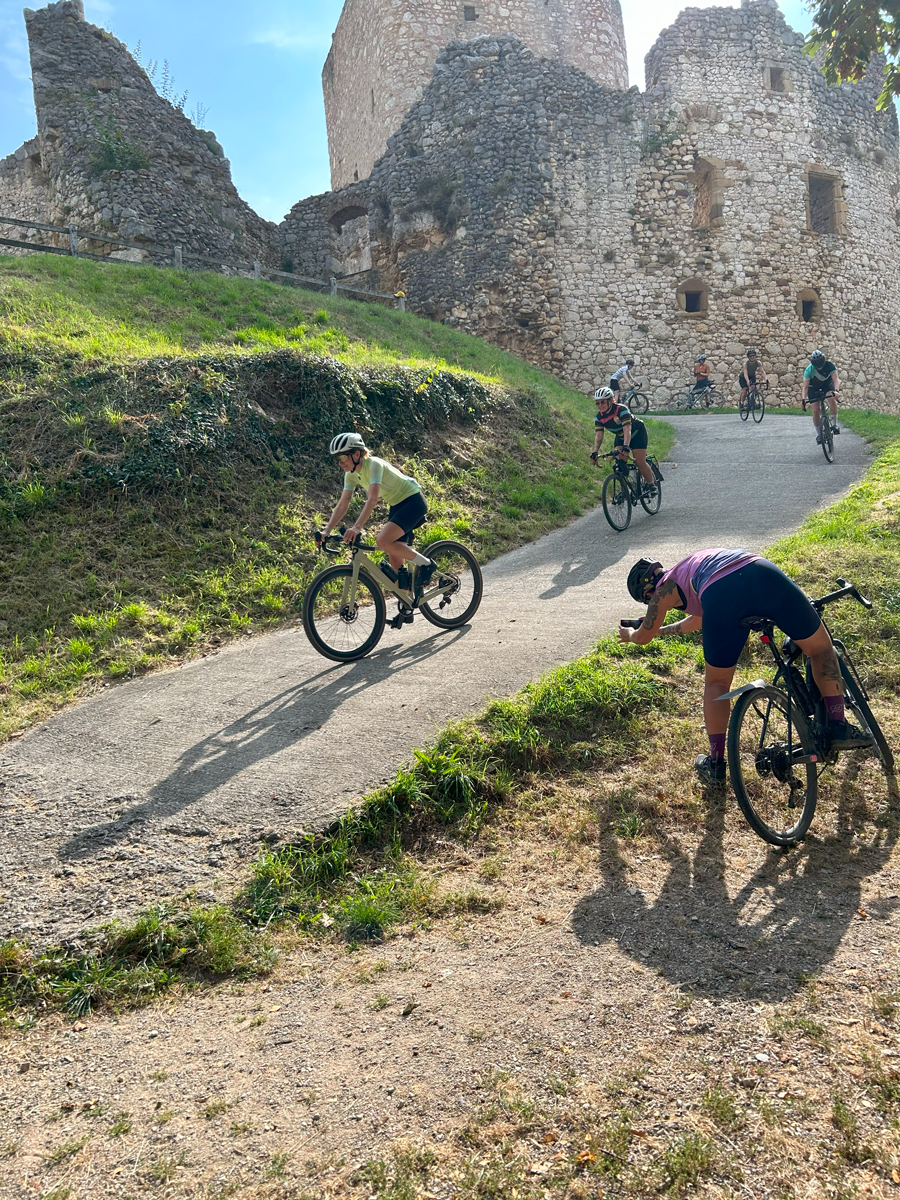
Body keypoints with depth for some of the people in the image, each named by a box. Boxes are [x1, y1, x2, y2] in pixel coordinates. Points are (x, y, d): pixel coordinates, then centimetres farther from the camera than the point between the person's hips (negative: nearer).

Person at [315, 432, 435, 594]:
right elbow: (342, 504, -3)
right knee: (394, 556, 2)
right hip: (397, 505, 9)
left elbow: (372, 499, -36)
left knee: (382, 540, -25)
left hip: (413, 501, -8)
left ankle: (425, 563, -9)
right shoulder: (352, 474, -1)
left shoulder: (374, 464, -25)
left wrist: (357, 527, -46)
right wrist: (326, 530, -14)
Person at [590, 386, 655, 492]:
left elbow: (627, 430, -44)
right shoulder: (599, 417, -16)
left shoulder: (621, 410, -34)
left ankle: (651, 485, 10)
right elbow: (598, 435, -21)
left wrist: (626, 447, -58)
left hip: (637, 433, -5)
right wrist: (595, 452, -37)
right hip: (620, 437, 6)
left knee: (640, 463, -11)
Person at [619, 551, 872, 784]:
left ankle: (716, 763, 27)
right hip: (763, 573, 4)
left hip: (720, 595, -4)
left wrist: (629, 634, 64)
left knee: (717, 683, 17)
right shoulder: (694, 564, 45)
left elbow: (643, 637, 42)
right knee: (820, 648, 24)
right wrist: (661, 629, 75)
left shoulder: (665, 588, 28)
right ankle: (838, 728, 20)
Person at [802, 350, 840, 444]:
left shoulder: (829, 365, -26)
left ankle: (834, 424, -17)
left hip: (827, 384, 0)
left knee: (832, 399, -30)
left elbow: (835, 379, -33)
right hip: (814, 387, 0)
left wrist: (836, 390, -52)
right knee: (815, 411, -9)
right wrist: (804, 399, -43)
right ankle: (819, 434, 5)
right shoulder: (809, 370, -27)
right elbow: (805, 386, -28)